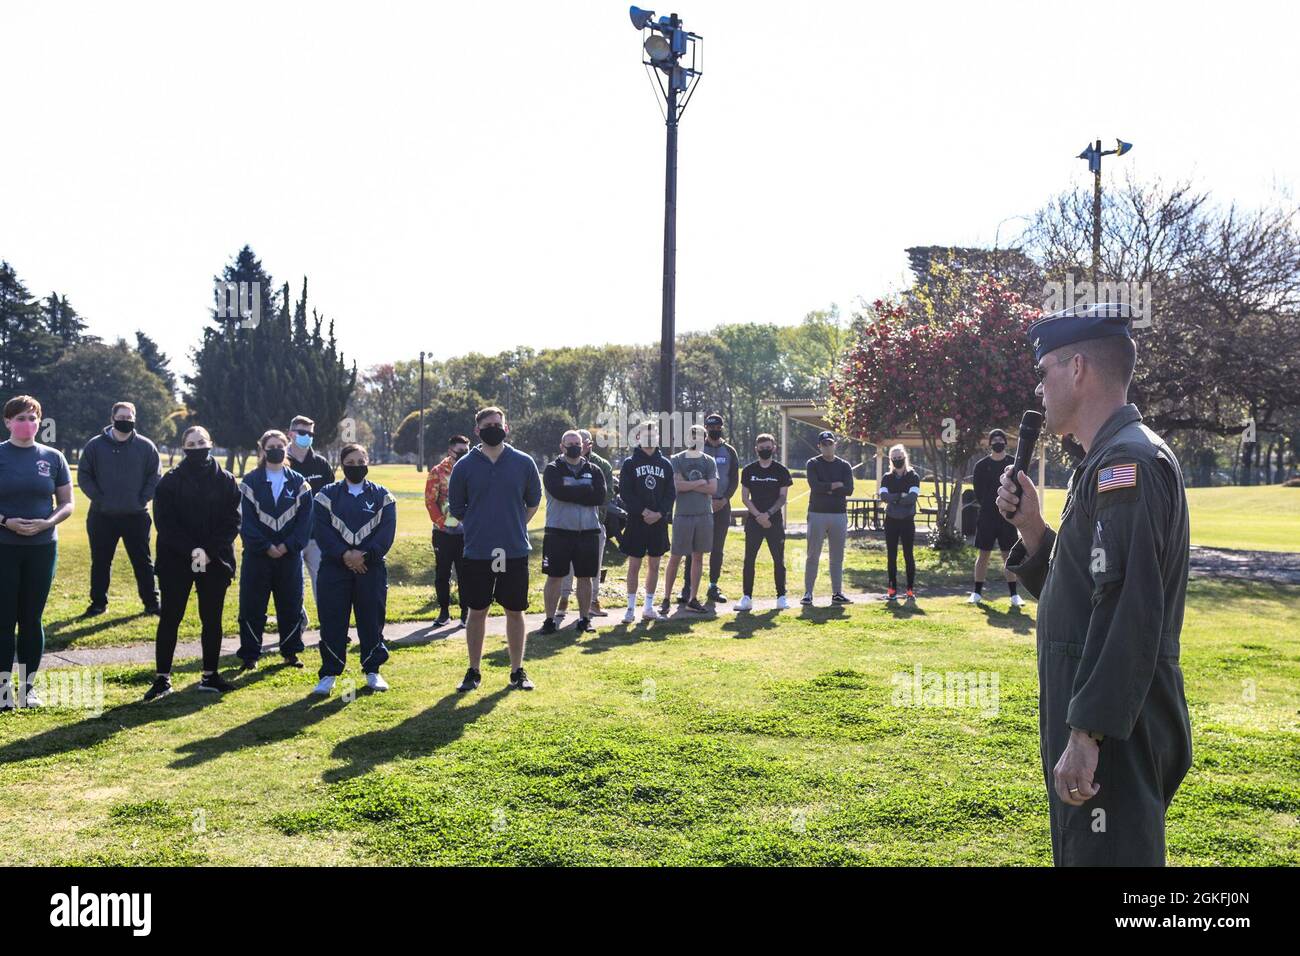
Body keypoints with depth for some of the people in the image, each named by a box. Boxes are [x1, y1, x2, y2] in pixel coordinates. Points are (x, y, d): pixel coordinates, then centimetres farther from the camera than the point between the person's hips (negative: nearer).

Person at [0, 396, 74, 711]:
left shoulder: (53, 457, 5)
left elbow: (67, 503, 6)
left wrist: (47, 523, -12)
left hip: (42, 548, 2)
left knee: (32, 619, 9)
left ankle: (27, 687, 18)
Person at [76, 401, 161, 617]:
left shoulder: (146, 447, 0)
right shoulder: (95, 445, 1)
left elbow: (154, 477, 3)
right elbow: (83, 475, 3)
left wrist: (142, 500, -6)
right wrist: (98, 498, -6)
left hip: (136, 516, -1)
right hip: (102, 516, 1)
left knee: (143, 561, 6)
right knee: (100, 562, 9)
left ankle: (151, 602, 14)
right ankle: (98, 603, 21)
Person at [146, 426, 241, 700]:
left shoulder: (226, 480, 3)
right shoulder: (170, 481, 0)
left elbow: (232, 521, -1)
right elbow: (164, 522, -7)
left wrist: (209, 551, -13)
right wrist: (191, 550, -18)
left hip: (215, 561, 2)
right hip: (176, 561, -1)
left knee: (212, 619, 8)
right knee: (170, 618, 1)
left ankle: (210, 675, 18)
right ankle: (163, 678, 9)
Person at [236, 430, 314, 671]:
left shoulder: (299, 483, 4)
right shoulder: (250, 482, 0)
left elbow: (305, 519, 0)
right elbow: (246, 520, -6)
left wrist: (287, 546, -11)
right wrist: (265, 547, -13)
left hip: (290, 555, 2)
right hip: (257, 554, -1)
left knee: (291, 605, 8)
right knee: (252, 606, 2)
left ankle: (290, 652, 21)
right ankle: (250, 656, 12)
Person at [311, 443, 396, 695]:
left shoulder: (381, 496, 6)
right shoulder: (327, 495, 5)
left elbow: (386, 532, -2)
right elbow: (321, 530, -4)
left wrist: (365, 555, -14)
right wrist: (344, 554, -16)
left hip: (371, 568, 0)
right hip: (334, 567, 0)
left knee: (371, 620, 4)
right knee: (332, 621, 0)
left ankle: (372, 670, 17)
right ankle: (329, 674, 9)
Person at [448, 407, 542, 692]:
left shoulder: (523, 463, 1)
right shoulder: (464, 466, -1)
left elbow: (533, 501, 13)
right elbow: (456, 508, 9)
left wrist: (515, 527, 8)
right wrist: (479, 529, 7)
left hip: (515, 551, 0)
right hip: (476, 552, 0)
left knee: (515, 611, 7)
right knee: (477, 612, 7)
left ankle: (517, 671, 18)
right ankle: (474, 671, 19)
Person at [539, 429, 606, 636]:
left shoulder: (593, 470, 9)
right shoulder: (552, 469, 1)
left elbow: (600, 496, -8)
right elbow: (559, 492, -19)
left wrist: (572, 492, -12)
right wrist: (585, 490, -12)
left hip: (588, 532, 3)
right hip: (558, 531, -3)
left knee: (586, 577, 8)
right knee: (554, 577, 1)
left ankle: (584, 619, 18)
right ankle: (549, 620, 9)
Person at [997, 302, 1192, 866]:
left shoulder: (1129, 461, -16)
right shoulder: (1107, 462, 16)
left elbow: (1130, 612, -25)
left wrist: (1086, 735, -25)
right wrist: (1032, 528, 6)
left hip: (1115, 734, -10)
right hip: (1088, 720, 10)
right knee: (1079, 852, 19)